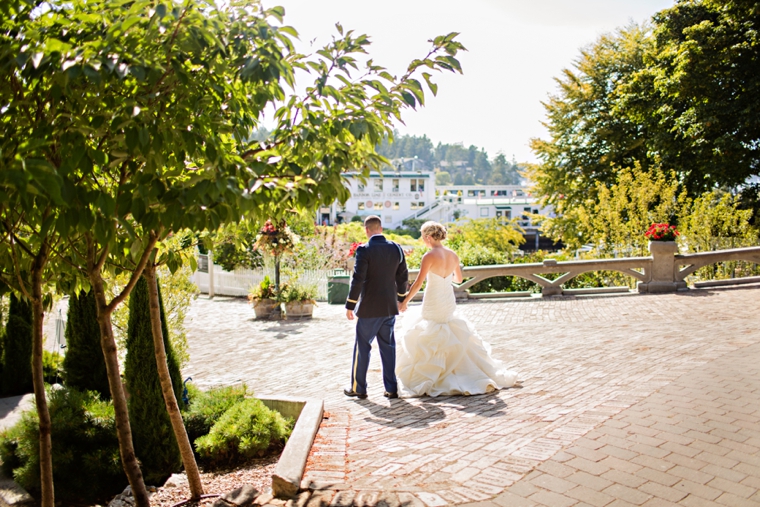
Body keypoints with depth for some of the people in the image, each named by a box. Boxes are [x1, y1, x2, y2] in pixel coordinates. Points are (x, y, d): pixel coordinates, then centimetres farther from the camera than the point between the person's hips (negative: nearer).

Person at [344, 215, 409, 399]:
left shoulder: (364, 250, -14)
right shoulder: (396, 249, 2)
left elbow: (358, 279, -16)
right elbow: (403, 277, 9)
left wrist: (350, 305, -8)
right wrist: (401, 298, 23)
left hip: (369, 308, -5)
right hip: (390, 306, 5)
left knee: (362, 347, 8)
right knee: (388, 347, 12)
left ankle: (358, 388, 18)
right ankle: (391, 388, 16)